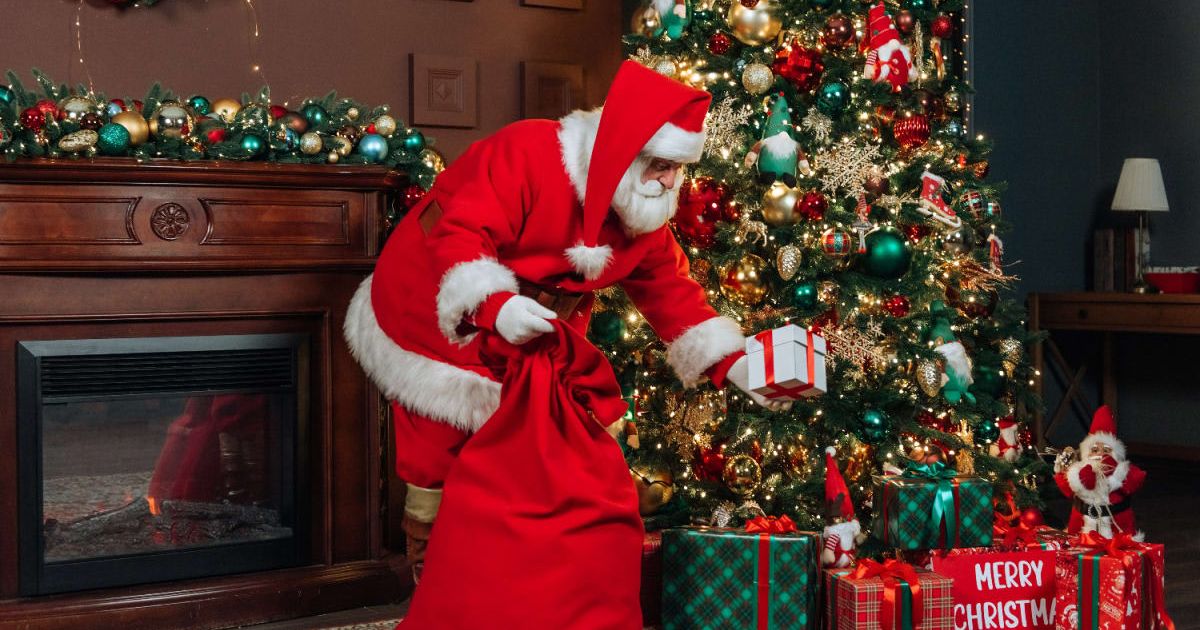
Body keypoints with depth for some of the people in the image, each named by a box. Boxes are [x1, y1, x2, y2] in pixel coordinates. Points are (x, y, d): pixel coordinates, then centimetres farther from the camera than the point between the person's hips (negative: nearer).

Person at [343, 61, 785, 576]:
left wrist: (734, 366, -15)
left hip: (533, 344, 7)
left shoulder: (644, 218, -5)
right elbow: (458, 236, -36)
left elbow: (673, 294, -3)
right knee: (438, 464, -2)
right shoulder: (525, 154, -29)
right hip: (437, 326, -7)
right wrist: (495, 305, -53)